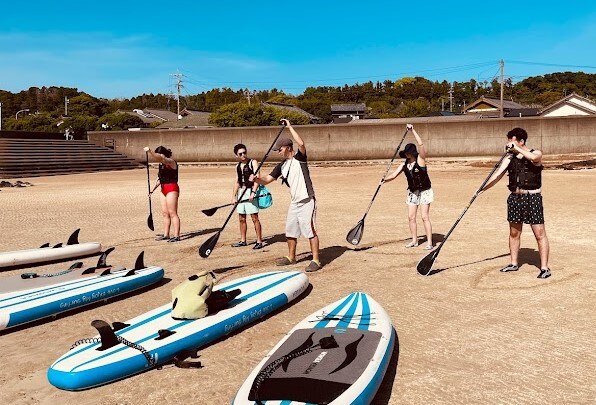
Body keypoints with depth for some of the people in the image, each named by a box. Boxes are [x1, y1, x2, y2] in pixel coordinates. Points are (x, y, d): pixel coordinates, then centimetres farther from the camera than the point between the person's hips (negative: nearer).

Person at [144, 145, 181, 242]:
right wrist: (153, 189, 16)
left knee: (172, 213, -9)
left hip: (171, 189, -9)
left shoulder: (170, 162, -10)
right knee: (165, 213, 10)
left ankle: (176, 236, -8)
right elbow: (160, 178, 23)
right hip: (164, 190, 9)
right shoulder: (162, 164, 17)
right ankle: (166, 235, 16)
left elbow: (160, 158, -31)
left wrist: (150, 152, -40)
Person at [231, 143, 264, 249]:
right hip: (241, 192, 7)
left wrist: (253, 192, -23)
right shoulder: (238, 166, 15)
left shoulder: (253, 162, -4)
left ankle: (259, 241, -2)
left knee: (254, 217, -7)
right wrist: (234, 196, 11)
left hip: (250, 191, -7)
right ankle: (243, 241, 20)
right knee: (241, 218, 10)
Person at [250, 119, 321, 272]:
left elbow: (301, 144, -28)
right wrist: (256, 179, -12)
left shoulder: (299, 158, -8)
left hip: (307, 202, -8)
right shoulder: (282, 166, 11)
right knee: (290, 231, 16)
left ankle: (316, 260, -2)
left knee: (310, 230, -8)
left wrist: (289, 127, -21)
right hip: (294, 202, 8)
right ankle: (291, 257, 31)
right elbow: (266, 180, 9)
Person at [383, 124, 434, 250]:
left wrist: (413, 130, -24)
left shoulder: (420, 160, -11)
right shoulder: (404, 165, 4)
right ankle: (414, 240, 18)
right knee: (411, 217, 5)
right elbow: (393, 175, 2)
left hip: (424, 191, -6)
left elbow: (421, 144, -23)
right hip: (412, 192, 6)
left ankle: (429, 242, -3)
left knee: (425, 217, -9)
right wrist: (384, 180, -16)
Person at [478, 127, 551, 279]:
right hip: (515, 198, 5)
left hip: (532, 198, -5)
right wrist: (483, 188, -12)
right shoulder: (509, 158, 8)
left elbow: (534, 157, -30)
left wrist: (516, 148, -23)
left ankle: (544, 268, 3)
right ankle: (514, 263, 27)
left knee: (539, 233, -4)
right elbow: (498, 175, 0)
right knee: (514, 232, 13)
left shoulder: (536, 153, -4)